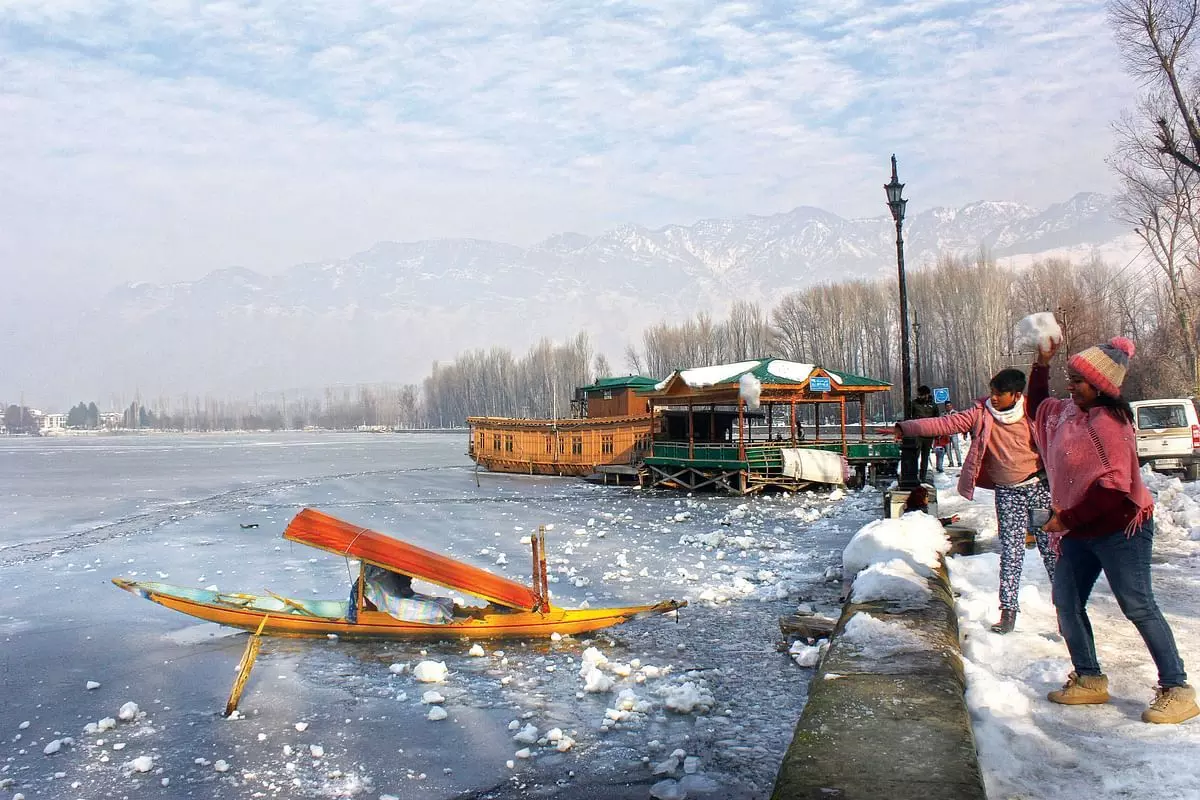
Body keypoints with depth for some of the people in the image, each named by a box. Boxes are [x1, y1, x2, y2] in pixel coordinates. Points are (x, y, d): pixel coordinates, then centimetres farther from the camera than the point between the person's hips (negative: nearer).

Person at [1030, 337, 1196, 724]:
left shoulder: (1109, 423, -19)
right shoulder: (1065, 412, 7)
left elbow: (1113, 488, -24)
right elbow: (1037, 405, 30)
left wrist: (1068, 518, -20)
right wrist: (1042, 362, 19)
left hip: (1119, 529, -9)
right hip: (1079, 532, 9)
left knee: (1138, 606, -6)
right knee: (1066, 602, 9)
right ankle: (1088, 679, 21)